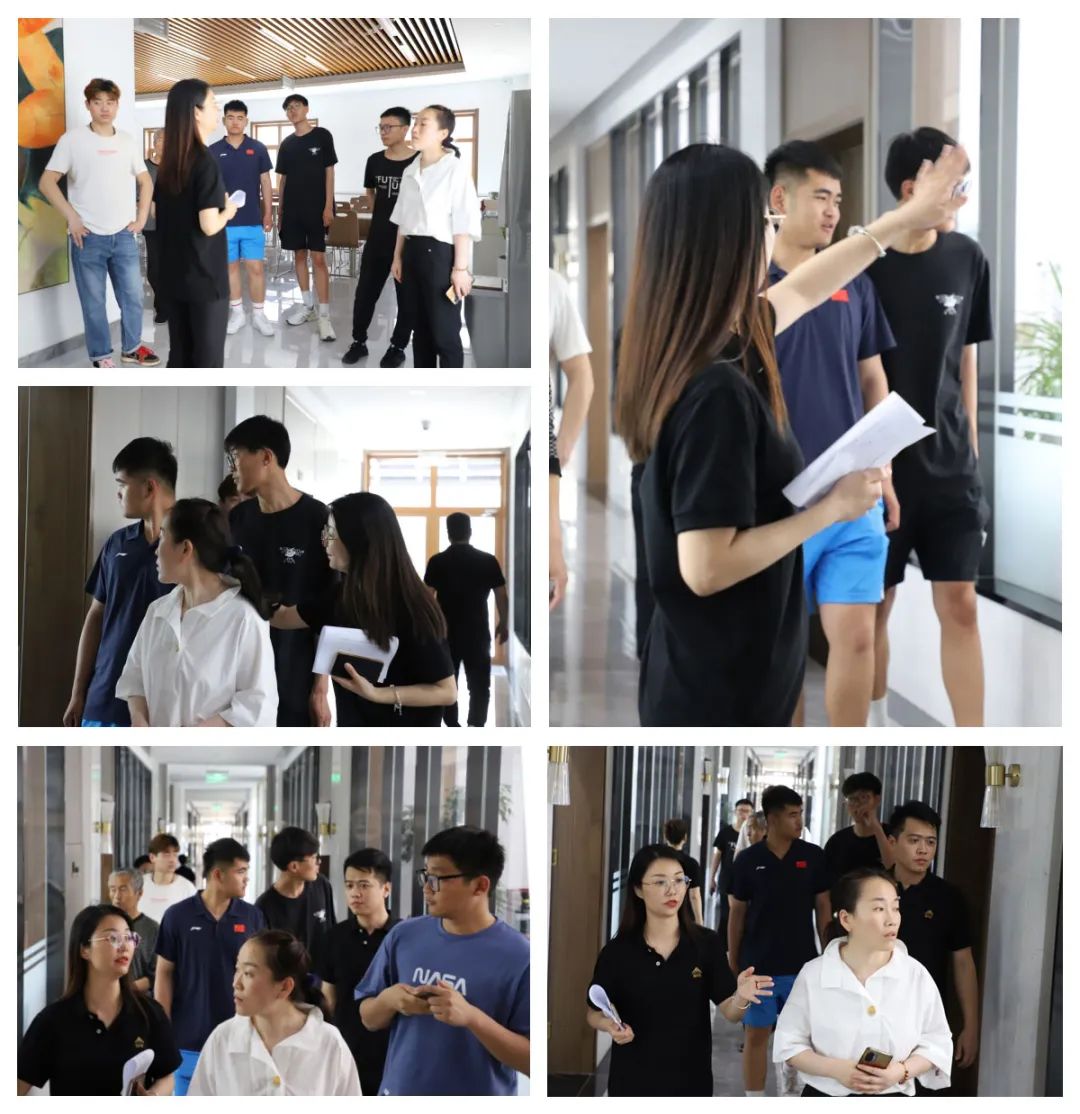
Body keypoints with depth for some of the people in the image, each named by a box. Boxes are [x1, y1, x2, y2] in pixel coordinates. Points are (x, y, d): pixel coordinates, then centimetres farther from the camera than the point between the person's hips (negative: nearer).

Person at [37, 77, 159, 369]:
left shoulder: (127, 141, 8)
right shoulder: (72, 140, -5)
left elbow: (145, 181, 19)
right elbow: (46, 183, -7)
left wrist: (141, 218, 8)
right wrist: (72, 218, -13)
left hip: (123, 235, 4)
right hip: (88, 237, -4)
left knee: (133, 295, 9)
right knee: (94, 301, 2)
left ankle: (131, 348, 26)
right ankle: (100, 355, 14)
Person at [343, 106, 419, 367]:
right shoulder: (375, 161, 3)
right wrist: (381, 217, 12)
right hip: (377, 239, 4)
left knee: (407, 296, 5)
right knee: (365, 292, 6)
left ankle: (398, 347, 17)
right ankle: (359, 342, 18)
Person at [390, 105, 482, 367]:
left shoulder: (455, 169, -12)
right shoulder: (410, 171, 10)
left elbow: (464, 223, -14)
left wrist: (461, 267, -16)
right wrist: (397, 256, 16)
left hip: (440, 253, -8)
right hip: (413, 252, 8)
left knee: (445, 332, -3)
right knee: (420, 327, 14)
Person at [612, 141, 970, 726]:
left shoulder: (682, 348, 1)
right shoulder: (717, 392, -27)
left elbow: (800, 291, 22)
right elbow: (706, 568, -28)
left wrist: (904, 218, 30)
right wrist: (831, 508, -17)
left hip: (698, 675, 9)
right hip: (719, 692, -9)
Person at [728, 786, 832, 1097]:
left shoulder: (813, 857, -2)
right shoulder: (748, 860, -3)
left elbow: (823, 907, 4)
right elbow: (737, 913, 3)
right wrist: (732, 963, 3)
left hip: (802, 964, 1)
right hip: (758, 964, -1)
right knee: (756, 1036, 4)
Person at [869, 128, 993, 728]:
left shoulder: (967, 259, 0)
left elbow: (965, 358, 10)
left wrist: (971, 448, 10)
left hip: (948, 464, 3)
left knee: (960, 606, 0)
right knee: (876, 603, 8)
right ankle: (877, 723, 26)